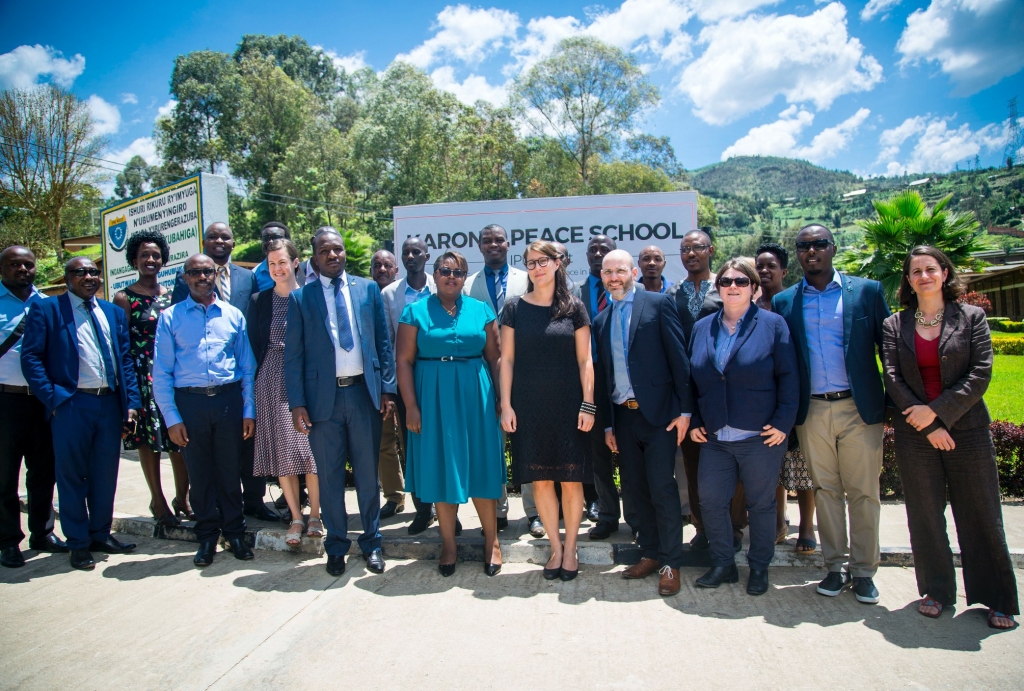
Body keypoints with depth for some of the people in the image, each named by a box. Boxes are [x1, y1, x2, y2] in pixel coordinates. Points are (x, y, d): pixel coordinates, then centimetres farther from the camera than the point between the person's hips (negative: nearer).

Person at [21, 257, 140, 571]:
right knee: (72, 475, 6)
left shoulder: (113, 312, 15)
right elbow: (30, 357, -5)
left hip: (110, 403, 4)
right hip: (71, 404, -4)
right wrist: (53, 398, -12)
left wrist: (131, 402, 4)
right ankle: (78, 543, 18)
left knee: (106, 474, 12)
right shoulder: (45, 309, 1)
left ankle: (101, 534, 27)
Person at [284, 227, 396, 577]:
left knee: (368, 473, 10)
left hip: (363, 392, 1)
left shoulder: (368, 289, 6)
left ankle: (371, 542, 27)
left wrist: (387, 389, 0)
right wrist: (297, 403, -5)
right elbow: (293, 354, 1)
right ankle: (336, 545, 25)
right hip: (323, 396, -1)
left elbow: (383, 342, 6)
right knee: (329, 476, 9)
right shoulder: (300, 297, 2)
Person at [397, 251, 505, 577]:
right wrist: (411, 406, -10)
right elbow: (404, 361, -3)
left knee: (481, 465, 5)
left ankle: (491, 540, 20)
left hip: (475, 396, 1)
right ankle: (448, 543, 20)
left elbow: (495, 358, 4)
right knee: (440, 467, 6)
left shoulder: (481, 310, 6)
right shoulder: (416, 312, 2)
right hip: (434, 397, -1)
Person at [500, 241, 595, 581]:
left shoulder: (574, 308, 2)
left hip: (568, 406, -1)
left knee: (571, 479, 4)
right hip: (529, 406, 1)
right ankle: (556, 547, 22)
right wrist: (506, 405, -2)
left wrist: (588, 405, -4)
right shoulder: (515, 308, 4)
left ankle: (570, 548, 21)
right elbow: (507, 359, 3)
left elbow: (584, 360, 2)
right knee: (540, 479, 6)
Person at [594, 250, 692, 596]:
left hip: (658, 412, -5)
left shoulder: (658, 304, -2)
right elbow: (601, 375, 14)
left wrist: (684, 410, -11)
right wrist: (607, 423, 12)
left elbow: (679, 357, -6)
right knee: (634, 489, 11)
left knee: (662, 489, -2)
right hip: (622, 416, 5)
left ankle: (670, 563, 11)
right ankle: (650, 553, 26)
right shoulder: (601, 321, 14)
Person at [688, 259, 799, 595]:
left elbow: (788, 376, -4)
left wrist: (783, 422, -11)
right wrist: (694, 422, 4)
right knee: (711, 501, 3)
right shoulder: (701, 328, 9)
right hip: (714, 438, 3)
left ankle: (759, 567, 27)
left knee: (761, 504, 9)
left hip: (761, 436, -3)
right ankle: (723, 564, 22)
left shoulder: (773, 324, -1)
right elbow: (692, 379, 11)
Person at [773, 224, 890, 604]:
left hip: (859, 408, -1)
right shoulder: (783, 302, 6)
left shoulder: (867, 291, 3)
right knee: (825, 490, 9)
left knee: (863, 492, 5)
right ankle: (835, 566, 23)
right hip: (812, 412, 1)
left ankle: (863, 570, 19)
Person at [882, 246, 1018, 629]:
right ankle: (937, 591, 22)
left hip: (966, 429, -1)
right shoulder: (894, 325, 5)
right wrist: (927, 425, -9)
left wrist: (937, 410, -13)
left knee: (981, 515, 5)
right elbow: (892, 379, -2)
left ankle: (996, 598, 18)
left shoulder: (972, 317, 3)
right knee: (925, 515, 7)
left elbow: (981, 375, -5)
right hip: (914, 434, 1)